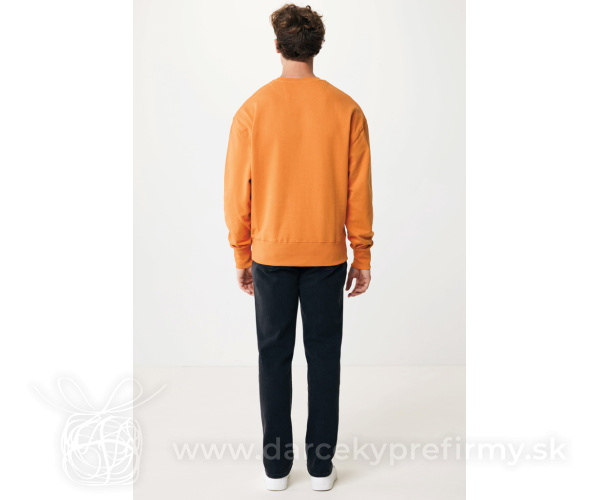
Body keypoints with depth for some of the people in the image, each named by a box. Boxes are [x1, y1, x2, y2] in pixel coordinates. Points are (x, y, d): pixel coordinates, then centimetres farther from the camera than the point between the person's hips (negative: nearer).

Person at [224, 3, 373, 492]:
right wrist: (362, 258, 6)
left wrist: (243, 257, 8)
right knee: (324, 356, 11)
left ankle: (276, 465, 21)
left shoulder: (252, 110, -5)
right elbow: (359, 191, -3)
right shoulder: (346, 109, -4)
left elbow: (237, 194, -3)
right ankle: (321, 465, 20)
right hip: (327, 254, 1)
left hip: (271, 254, 0)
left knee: (274, 356, 11)